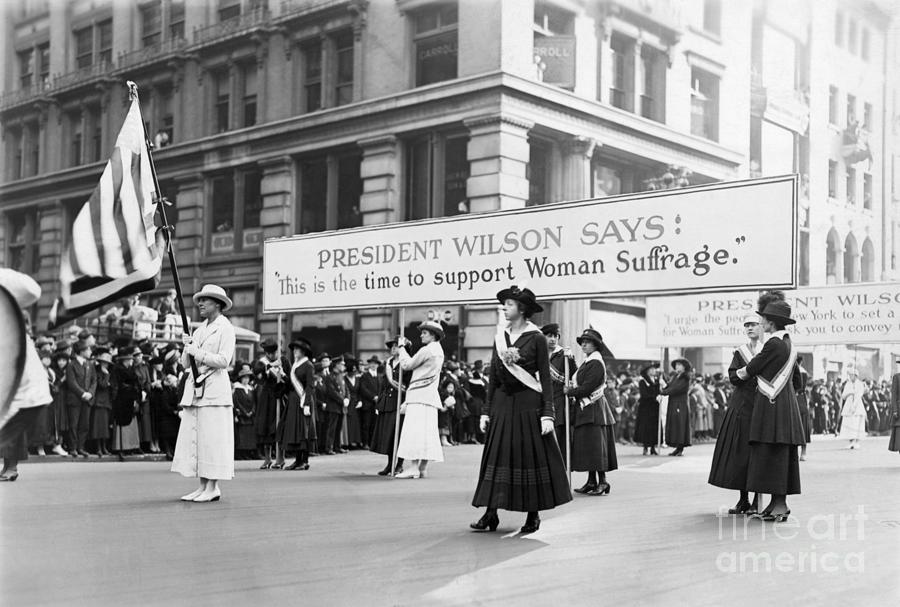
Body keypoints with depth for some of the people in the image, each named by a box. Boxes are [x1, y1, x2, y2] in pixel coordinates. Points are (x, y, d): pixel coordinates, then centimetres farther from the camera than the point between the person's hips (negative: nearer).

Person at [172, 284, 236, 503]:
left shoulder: (225, 328, -3)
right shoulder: (200, 329, 19)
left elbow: (224, 360, -13)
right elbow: (185, 362, 18)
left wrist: (197, 352, -10)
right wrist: (187, 347, -2)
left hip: (214, 389, -8)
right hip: (194, 388, 8)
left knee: (211, 438, -6)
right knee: (192, 438, 5)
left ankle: (212, 488, -1)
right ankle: (202, 487, 11)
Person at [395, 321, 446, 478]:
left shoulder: (427, 350, -11)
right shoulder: (439, 351, 18)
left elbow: (406, 365, -7)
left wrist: (402, 347, 5)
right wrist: (407, 346, 17)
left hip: (420, 394, -9)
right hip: (430, 395, 9)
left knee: (415, 429, -11)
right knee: (427, 430, 7)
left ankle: (414, 467, -17)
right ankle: (422, 468, 8)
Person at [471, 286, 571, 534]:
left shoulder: (536, 338, -5)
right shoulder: (500, 336, 9)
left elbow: (545, 378, -7)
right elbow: (493, 377, 11)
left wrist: (548, 414, -13)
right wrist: (486, 411, 7)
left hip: (528, 404, -4)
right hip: (502, 403, 5)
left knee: (531, 456, 1)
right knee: (497, 456, 2)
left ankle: (534, 515, 12)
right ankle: (491, 513, 5)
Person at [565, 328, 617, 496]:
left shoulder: (596, 364, -13)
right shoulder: (586, 363, 17)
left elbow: (587, 388, -18)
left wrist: (570, 392, -7)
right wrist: (573, 387, -1)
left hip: (594, 409, -10)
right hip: (585, 408, 10)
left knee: (595, 444, -8)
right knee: (587, 446, 10)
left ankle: (602, 482, -5)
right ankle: (591, 482, 14)